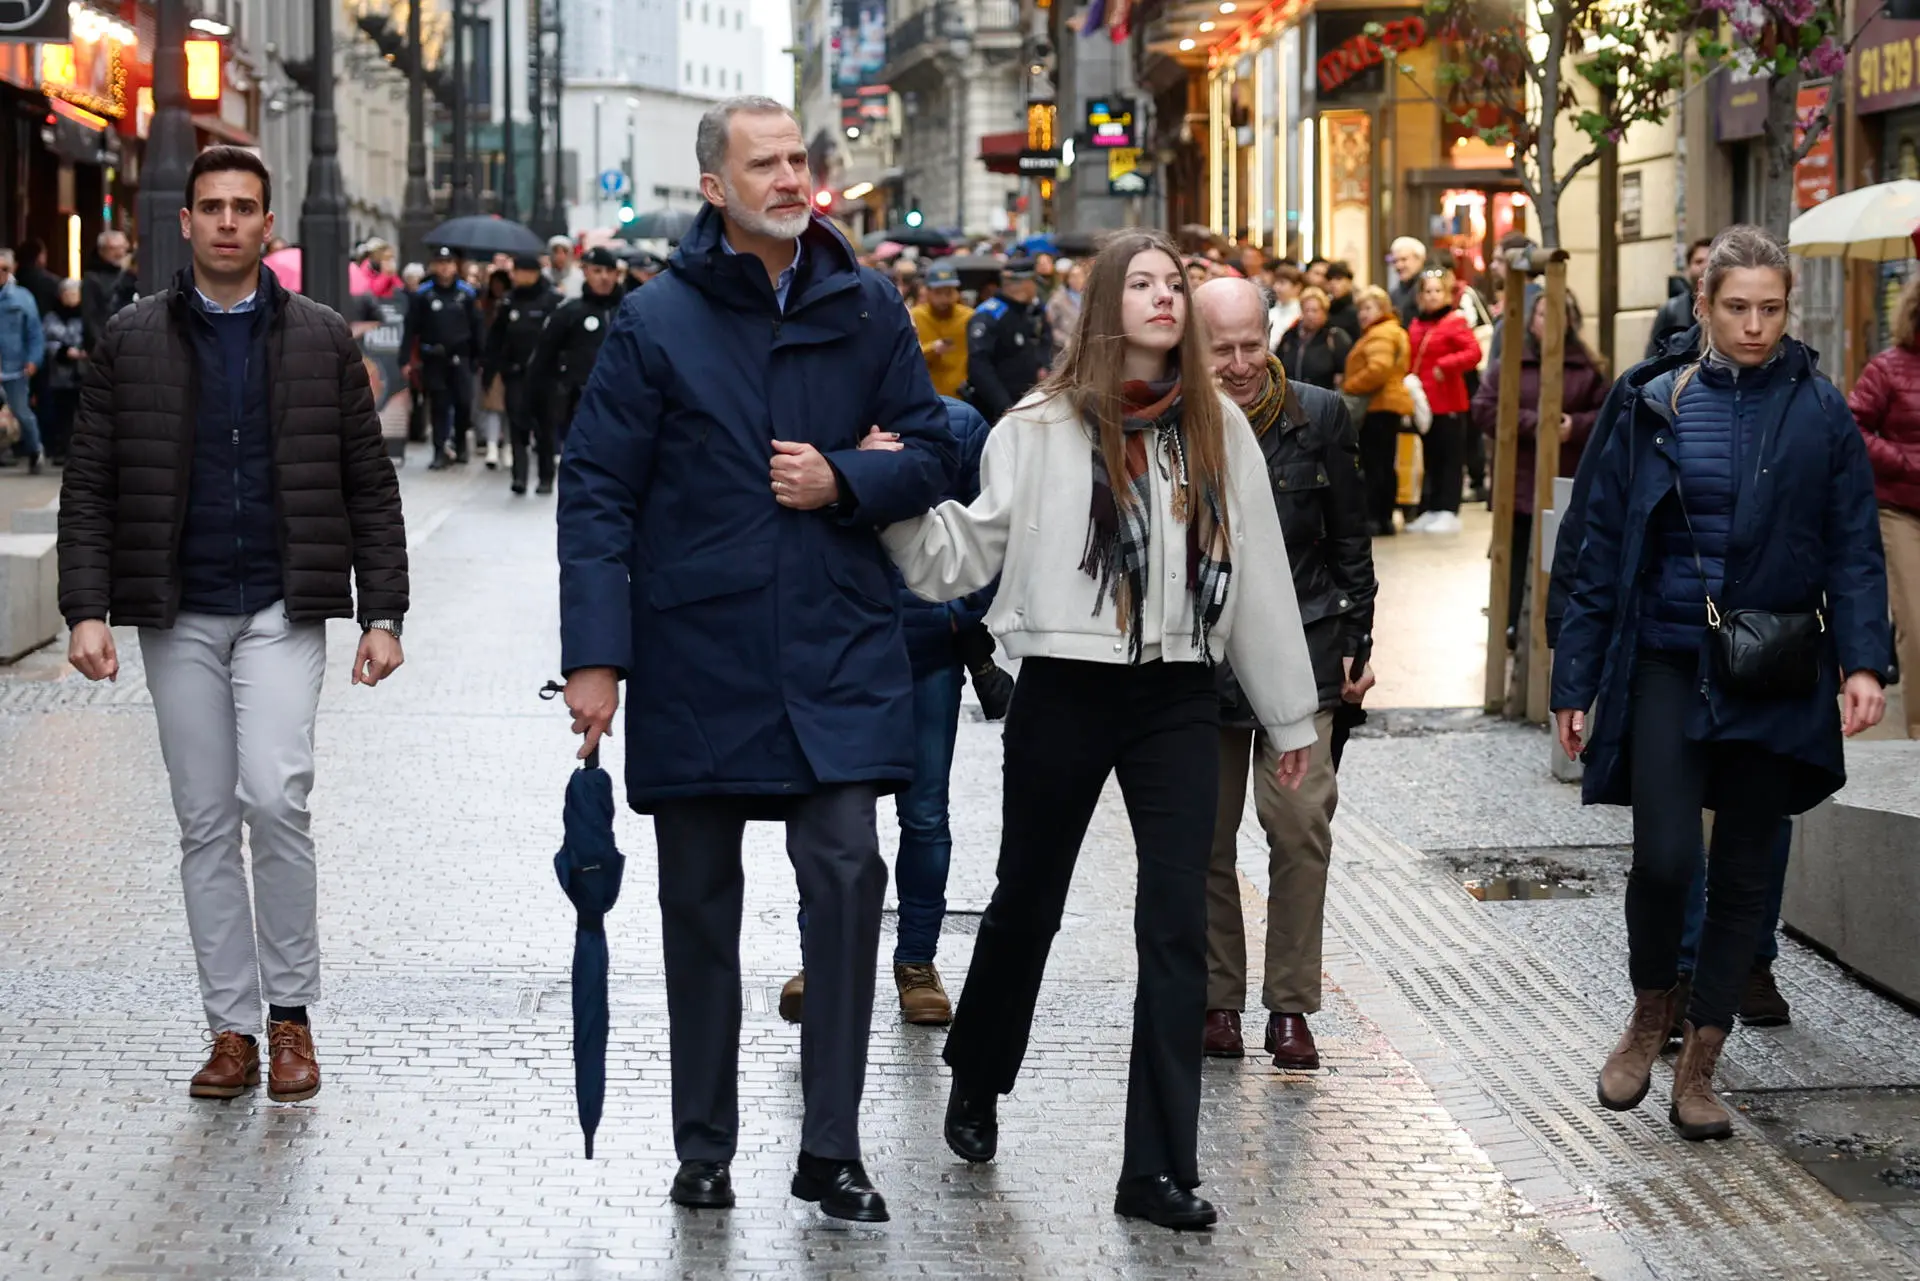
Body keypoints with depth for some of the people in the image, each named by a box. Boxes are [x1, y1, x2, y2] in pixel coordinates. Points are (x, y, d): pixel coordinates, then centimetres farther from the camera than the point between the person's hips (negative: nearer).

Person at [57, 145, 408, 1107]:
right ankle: (232, 1029, 13)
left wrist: (382, 615, -1)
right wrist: (87, 610, -6)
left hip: (283, 609, -2)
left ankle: (291, 1011, -1)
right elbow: (89, 487, 4)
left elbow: (369, 486, 6)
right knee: (205, 823, 5)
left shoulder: (321, 341, 5)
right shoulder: (131, 343, 6)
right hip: (179, 616, 2)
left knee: (274, 794, -17)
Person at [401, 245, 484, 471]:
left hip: (460, 357, 1)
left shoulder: (466, 292, 4)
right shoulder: (423, 294, -1)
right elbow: (411, 327, -3)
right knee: (439, 406, 3)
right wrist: (405, 359, -9)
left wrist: (478, 357, 4)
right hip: (433, 358, -1)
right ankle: (441, 451, 8)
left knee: (463, 402, -4)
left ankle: (460, 442, 19)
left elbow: (476, 326, 6)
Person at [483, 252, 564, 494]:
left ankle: (546, 477, 17)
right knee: (517, 422, -8)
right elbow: (495, 338, 11)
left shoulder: (554, 301, -6)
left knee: (544, 427, 7)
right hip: (516, 373, 3)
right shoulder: (508, 302, 8)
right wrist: (488, 368, 8)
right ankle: (520, 474, -10)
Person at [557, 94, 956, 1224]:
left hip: (837, 650, 1)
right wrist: (595, 655, -10)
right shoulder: (658, 322, -3)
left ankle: (833, 1147, 0)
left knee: (847, 874, -10)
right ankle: (705, 1149, 21)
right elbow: (597, 493, -3)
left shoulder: (867, 309, 5)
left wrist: (844, 481, -9)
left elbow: (931, 453, 12)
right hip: (694, 654, -1)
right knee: (700, 904, 9)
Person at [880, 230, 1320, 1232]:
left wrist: (1289, 711, 12)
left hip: (1178, 699, 2)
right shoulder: (1042, 427, -3)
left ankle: (1159, 1168, 0)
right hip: (1065, 692, -2)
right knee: (1027, 905, 13)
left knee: (1177, 927, -3)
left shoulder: (1217, 427, 5)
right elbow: (965, 555, -5)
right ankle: (975, 1083, 39)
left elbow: (1258, 573, 9)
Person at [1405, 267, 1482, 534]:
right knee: (1432, 459, 13)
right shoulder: (1418, 325, 12)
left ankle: (1448, 512, 0)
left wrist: (1445, 365, -22)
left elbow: (1474, 353, -18)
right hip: (1425, 402, 7)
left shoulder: (1455, 322, -9)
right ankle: (1432, 511, 19)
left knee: (1451, 458, -1)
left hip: (1449, 404, -7)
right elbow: (1412, 359, 19)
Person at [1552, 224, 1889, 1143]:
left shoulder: (1819, 414, 1)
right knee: (1664, 856, -13)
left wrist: (1863, 662, -14)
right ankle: (1650, 1016, 15)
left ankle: (1698, 1068, 18)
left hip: (1774, 679, 0)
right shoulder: (1657, 410, 3)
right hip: (1667, 663, 0)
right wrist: (1575, 681, 4)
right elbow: (1602, 552, 6)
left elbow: (1854, 551, 0)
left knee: (1742, 872, 6)